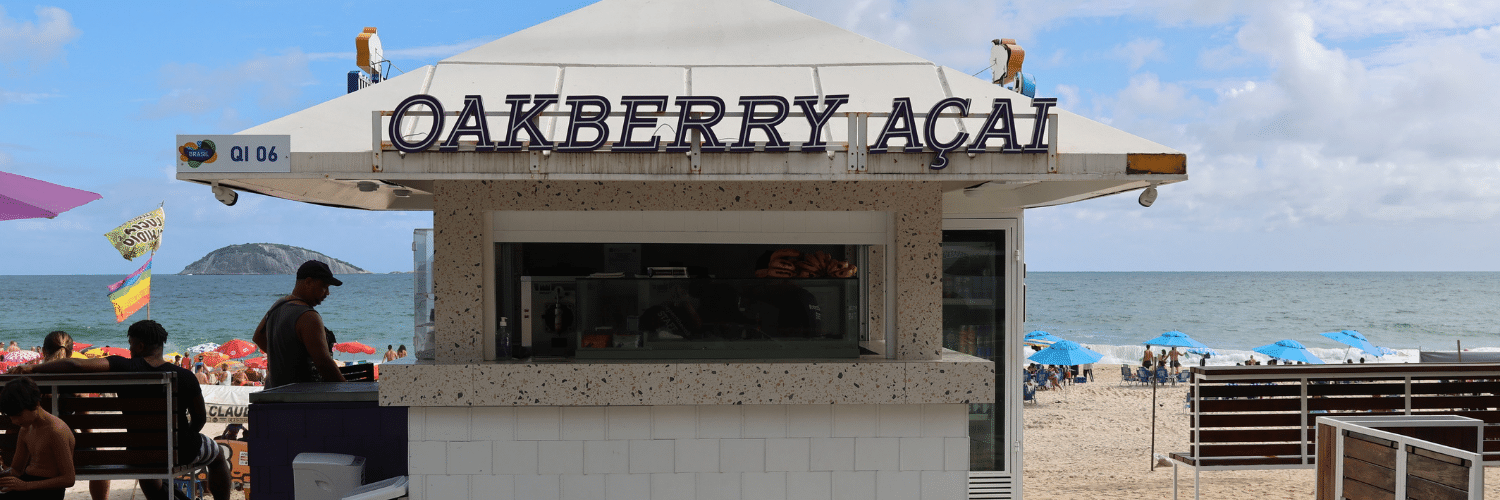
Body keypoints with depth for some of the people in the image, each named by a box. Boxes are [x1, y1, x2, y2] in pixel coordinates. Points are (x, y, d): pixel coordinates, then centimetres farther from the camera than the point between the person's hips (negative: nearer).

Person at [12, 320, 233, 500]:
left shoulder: (125, 367, -15)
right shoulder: (184, 376, -15)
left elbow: (75, 365, -21)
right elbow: (200, 418, -4)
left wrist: (33, 368, -7)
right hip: (184, 451, -2)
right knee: (218, 456, 31)